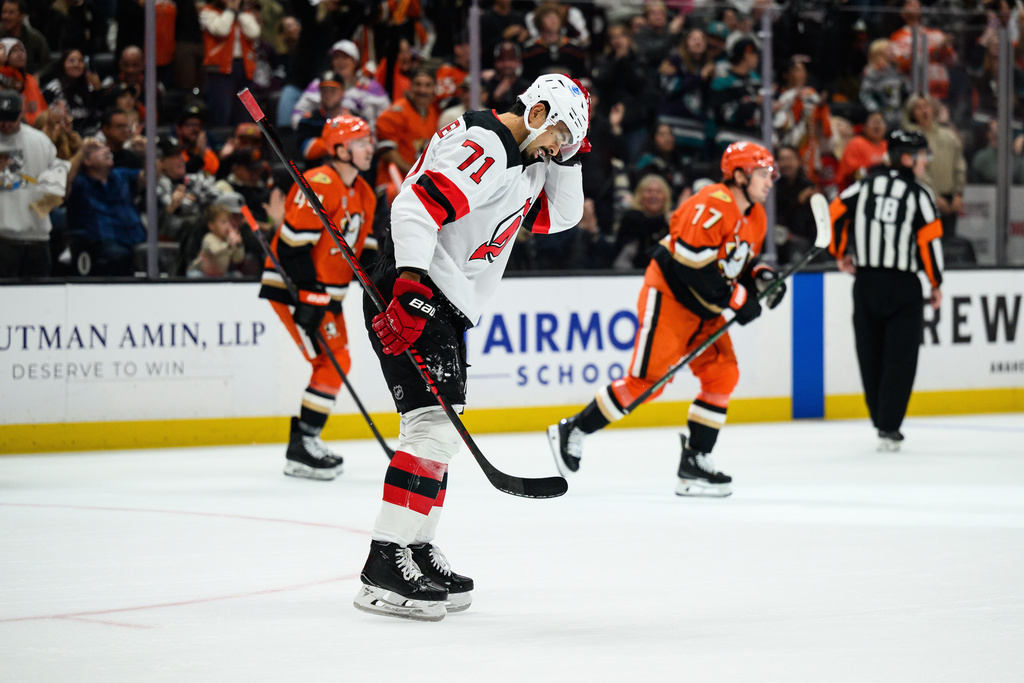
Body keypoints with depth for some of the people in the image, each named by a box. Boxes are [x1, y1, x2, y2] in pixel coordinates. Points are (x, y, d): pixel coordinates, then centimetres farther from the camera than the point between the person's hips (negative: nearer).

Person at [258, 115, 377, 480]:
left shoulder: (363, 195, 11)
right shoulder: (318, 185, -19)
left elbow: (360, 248, 21)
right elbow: (293, 243, -23)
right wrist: (308, 297, -24)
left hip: (325, 291, 10)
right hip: (292, 287, -10)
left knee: (337, 364, 13)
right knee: (333, 362, -14)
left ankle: (304, 440, 22)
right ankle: (301, 449, -11)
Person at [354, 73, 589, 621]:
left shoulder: (521, 161, 17)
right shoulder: (484, 149, -15)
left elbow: (560, 217, 24)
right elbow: (416, 205, -27)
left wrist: (565, 158, 9)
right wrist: (410, 288, -34)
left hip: (442, 307, 11)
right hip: (411, 296, -11)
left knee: (439, 432, 18)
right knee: (433, 424, -17)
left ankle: (418, 553, 27)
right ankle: (385, 567, -21)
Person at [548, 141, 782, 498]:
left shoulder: (755, 218, 10)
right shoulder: (713, 205, -22)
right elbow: (691, 262, -27)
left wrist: (761, 276, 0)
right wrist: (736, 299, -22)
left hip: (704, 308, 10)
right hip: (669, 297, -10)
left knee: (722, 375, -2)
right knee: (647, 380, -12)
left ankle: (694, 463, 2)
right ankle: (571, 432, 1)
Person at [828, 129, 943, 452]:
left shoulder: (865, 186, 6)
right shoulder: (918, 194, -6)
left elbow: (835, 213, 4)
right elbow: (929, 239, -10)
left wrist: (840, 253, 18)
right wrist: (936, 284, 0)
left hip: (865, 282, 4)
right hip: (902, 286, -4)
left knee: (871, 356, 13)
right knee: (899, 358, -1)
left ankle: (883, 422, 20)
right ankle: (888, 429, -6)